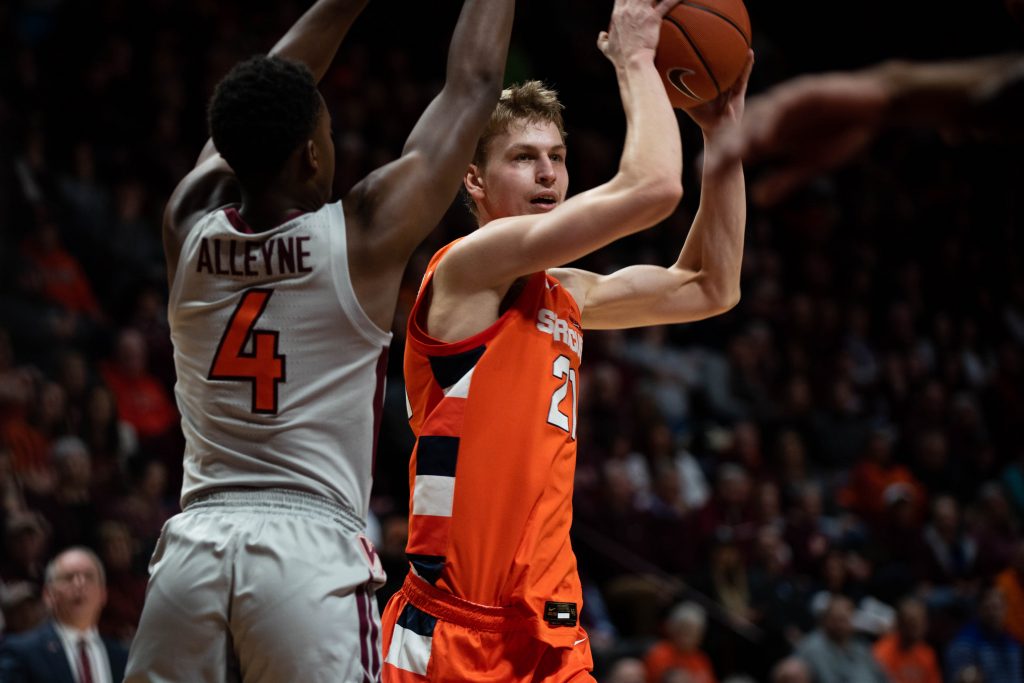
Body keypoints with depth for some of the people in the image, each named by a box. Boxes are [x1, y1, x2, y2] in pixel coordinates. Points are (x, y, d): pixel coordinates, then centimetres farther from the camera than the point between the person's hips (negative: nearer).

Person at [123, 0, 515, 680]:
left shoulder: (189, 228, 6)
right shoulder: (366, 234, -4)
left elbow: (261, 109, 25)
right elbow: (472, 86, 7)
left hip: (193, 545, 4)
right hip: (315, 549, -4)